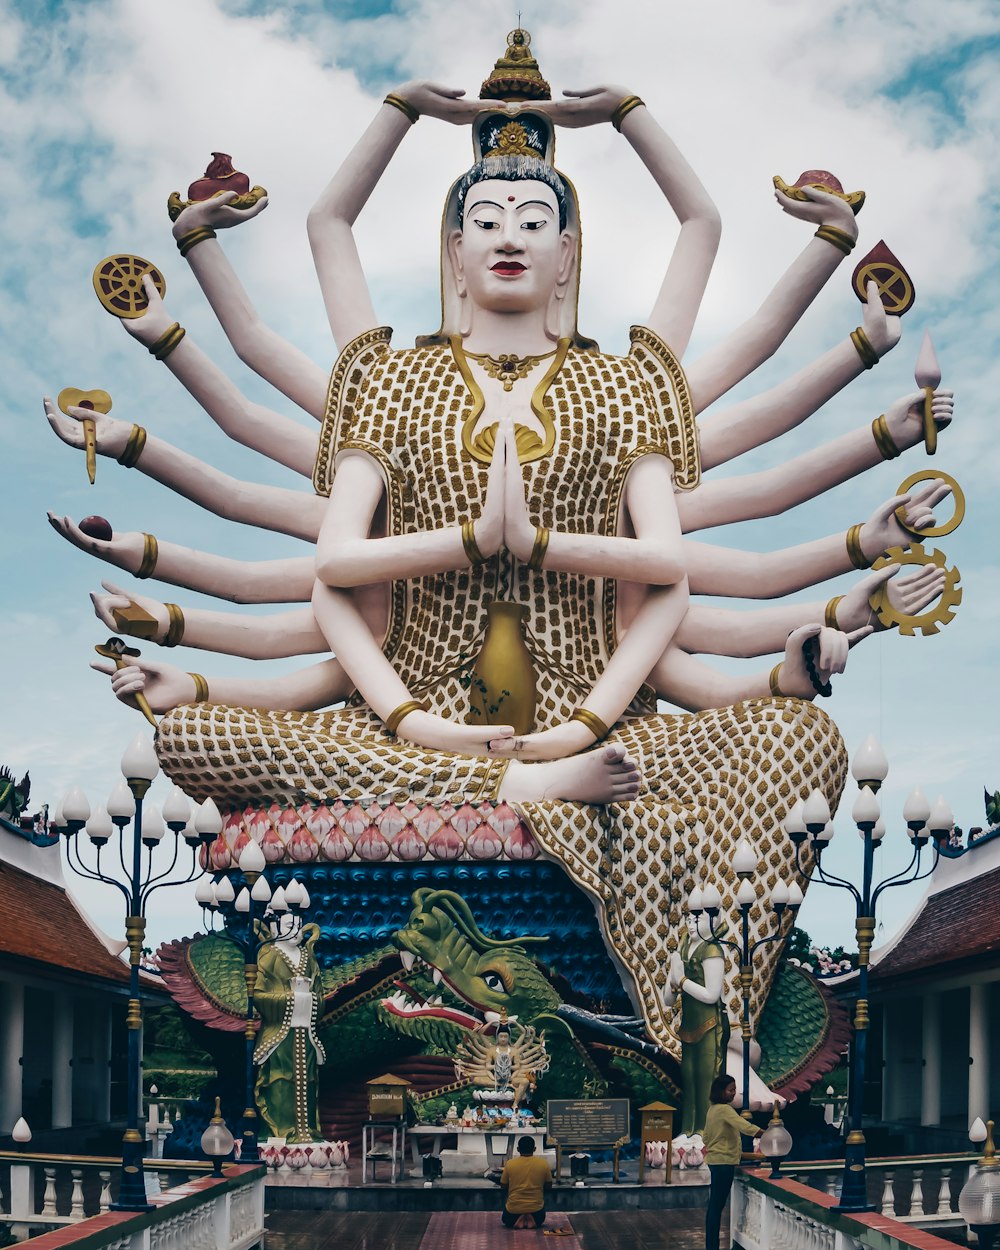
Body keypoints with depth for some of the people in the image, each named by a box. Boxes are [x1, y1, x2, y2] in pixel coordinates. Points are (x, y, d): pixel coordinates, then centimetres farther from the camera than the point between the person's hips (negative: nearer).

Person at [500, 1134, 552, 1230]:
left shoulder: (509, 1164, -6)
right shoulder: (543, 1164, -5)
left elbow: (503, 1187, 5)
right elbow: (548, 1187, 8)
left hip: (513, 1210, 0)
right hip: (536, 1210, 0)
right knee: (539, 1220, 36)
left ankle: (518, 1220, 2)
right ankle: (532, 1220, 2)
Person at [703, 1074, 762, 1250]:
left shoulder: (713, 1109, 12)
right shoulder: (725, 1110, -17)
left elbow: (706, 1137, 21)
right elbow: (745, 1127, -30)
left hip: (715, 1160, 9)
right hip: (724, 1162, -9)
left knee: (715, 1204, 12)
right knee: (717, 1205, -8)